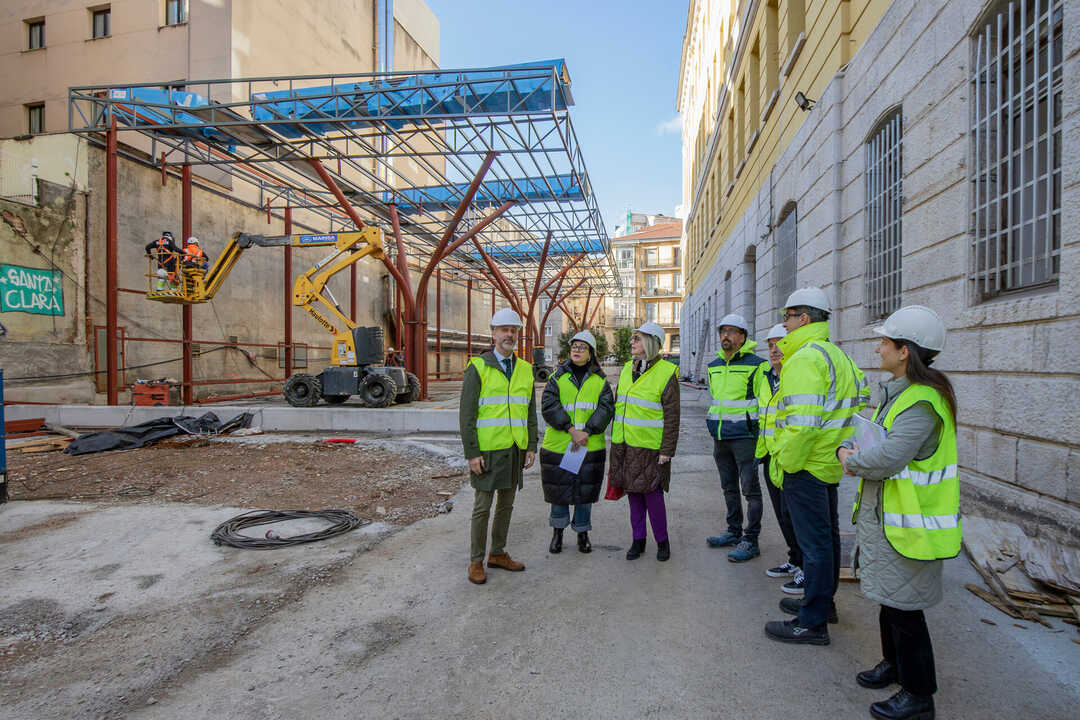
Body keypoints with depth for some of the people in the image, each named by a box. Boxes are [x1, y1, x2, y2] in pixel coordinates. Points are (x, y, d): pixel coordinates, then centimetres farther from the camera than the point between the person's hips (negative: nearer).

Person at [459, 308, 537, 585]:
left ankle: (498, 553, 29)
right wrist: (471, 453, -14)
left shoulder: (525, 370, 10)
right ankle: (476, 562, 16)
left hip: (515, 449, 5)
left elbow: (530, 412, 13)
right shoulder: (477, 368, -6)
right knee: (483, 506, 2)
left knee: (506, 504, 14)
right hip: (488, 450, -5)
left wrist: (531, 447, 6)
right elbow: (466, 414, -9)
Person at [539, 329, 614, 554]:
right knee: (559, 489, 8)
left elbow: (606, 408, -5)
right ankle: (558, 531, 28)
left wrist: (587, 432, -18)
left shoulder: (600, 380, 5)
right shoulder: (557, 377, 2)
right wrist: (571, 430, -18)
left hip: (590, 446, 1)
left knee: (586, 489, 9)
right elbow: (549, 406, -9)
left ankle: (582, 533, 27)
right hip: (558, 444, 0)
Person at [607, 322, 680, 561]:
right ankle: (638, 540, 24)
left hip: (649, 447, -6)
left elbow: (672, 416, -9)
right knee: (633, 493, 11)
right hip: (624, 445, 6)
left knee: (652, 493, -1)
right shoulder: (627, 369, 10)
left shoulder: (666, 373, -9)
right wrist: (615, 439, 16)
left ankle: (662, 541, 18)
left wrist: (667, 450, -12)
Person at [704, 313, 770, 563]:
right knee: (729, 488, 16)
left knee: (750, 489, -1)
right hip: (720, 437, 7)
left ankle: (750, 541, 6)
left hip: (744, 436, -7)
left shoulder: (757, 365, -8)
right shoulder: (713, 366, 12)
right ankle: (734, 532, 28)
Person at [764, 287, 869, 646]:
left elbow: (803, 422, -28)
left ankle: (812, 623, 9)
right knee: (826, 533, 20)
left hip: (806, 465, -11)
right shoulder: (837, 355, 13)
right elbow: (861, 396, 19)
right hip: (830, 463, 11)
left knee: (813, 541, -2)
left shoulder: (805, 358, -20)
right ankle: (823, 601, 36)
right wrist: (844, 446, 18)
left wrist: (787, 462, -17)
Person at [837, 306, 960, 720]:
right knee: (887, 594, 23)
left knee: (904, 604, 2)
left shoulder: (922, 403, -24)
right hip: (884, 513, 10)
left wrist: (852, 460, -14)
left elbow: (888, 459, -32)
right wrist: (849, 450, -4)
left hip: (909, 522, -10)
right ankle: (894, 663, 42)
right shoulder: (898, 392, 8)